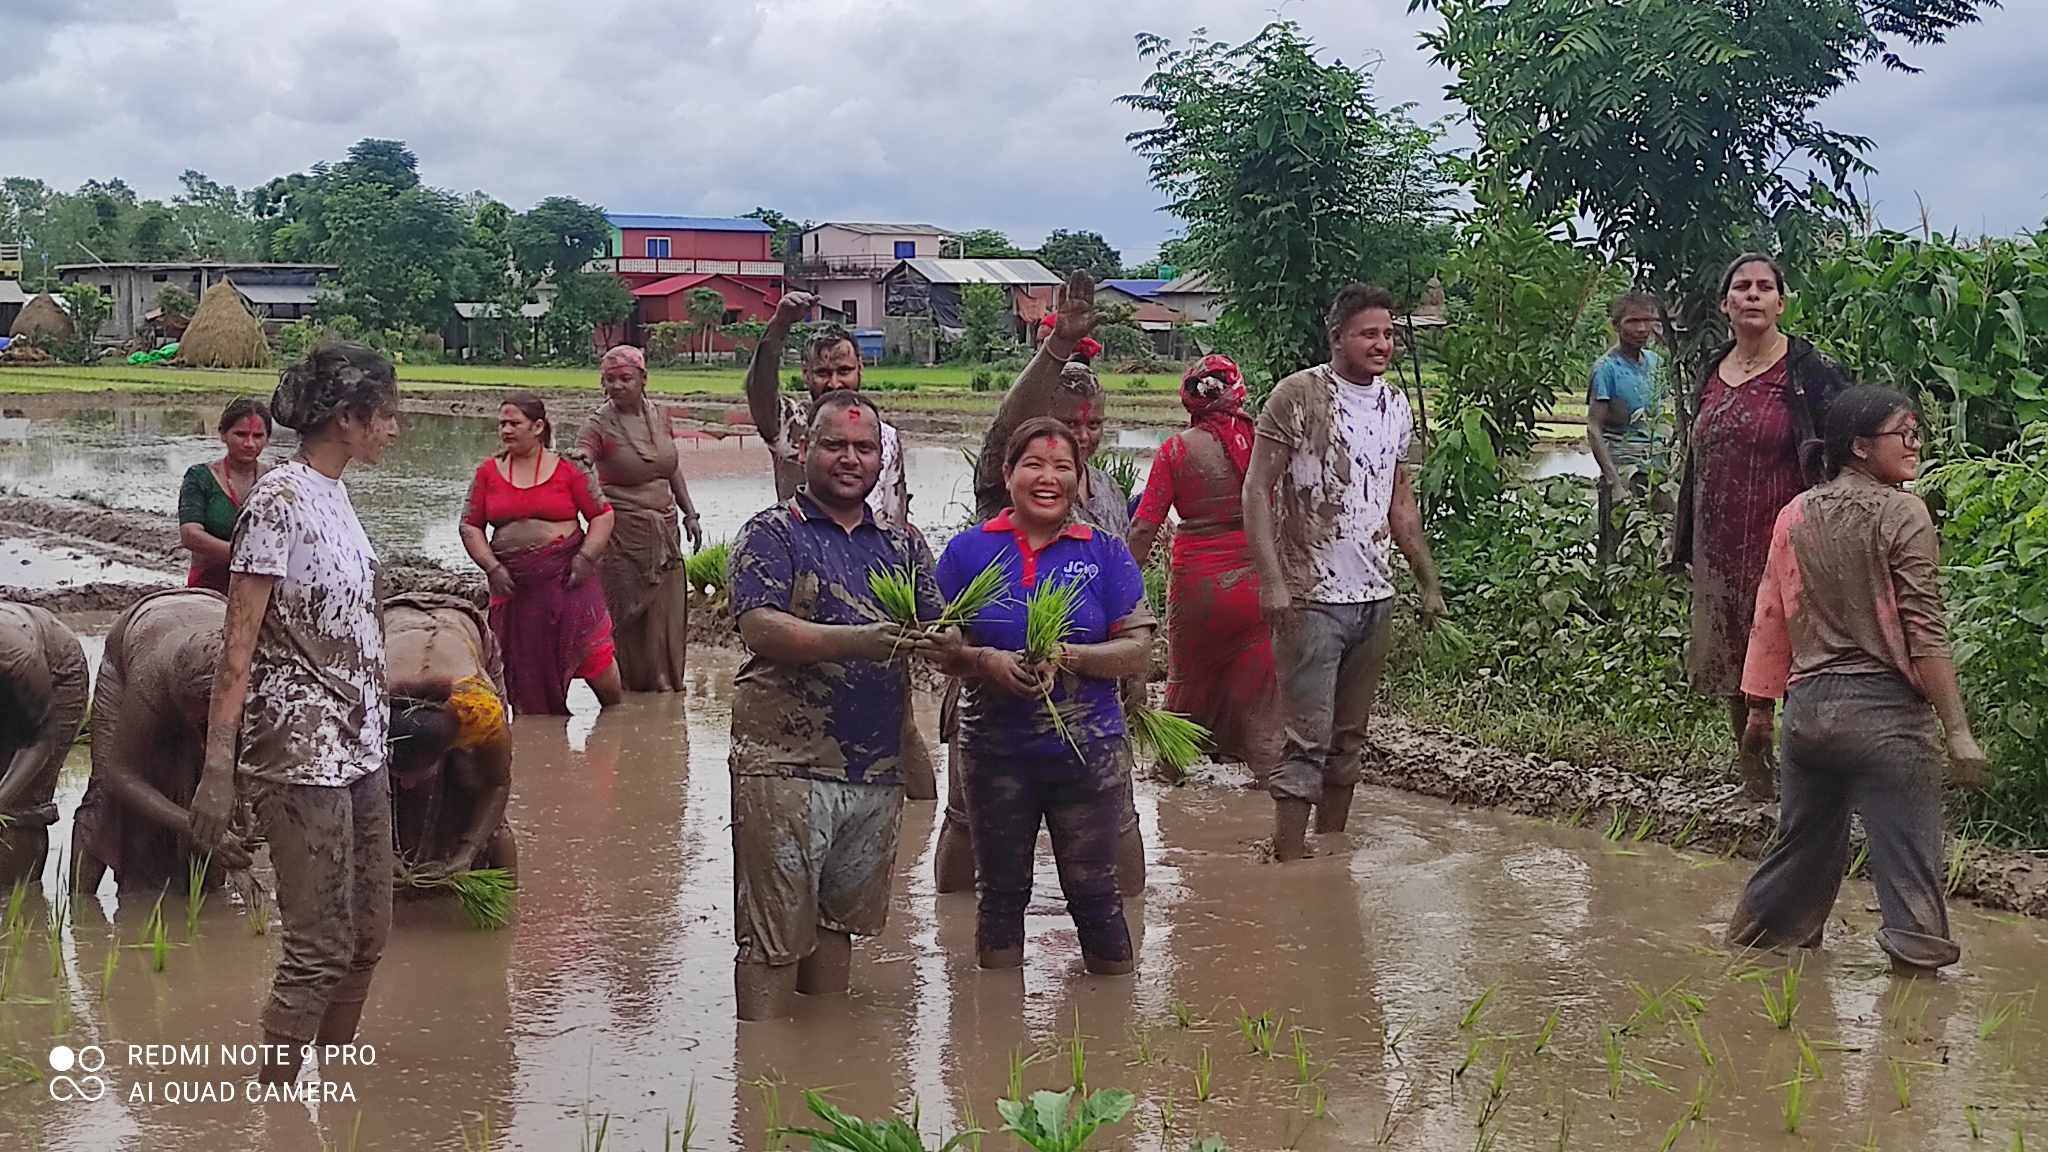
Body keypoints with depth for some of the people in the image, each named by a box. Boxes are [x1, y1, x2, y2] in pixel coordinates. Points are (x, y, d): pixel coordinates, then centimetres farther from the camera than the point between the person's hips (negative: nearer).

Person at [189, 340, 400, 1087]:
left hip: (356, 750, 9)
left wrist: (374, 737, 15)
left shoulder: (332, 495, 9)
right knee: (320, 950, -4)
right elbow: (238, 645, -16)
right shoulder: (279, 503, -15)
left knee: (367, 938, 14)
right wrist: (216, 771, -19)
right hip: (300, 755, -9)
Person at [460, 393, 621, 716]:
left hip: (565, 576, -2)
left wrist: (585, 558, -7)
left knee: (591, 647, -8)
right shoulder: (488, 472, 7)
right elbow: (470, 526, 9)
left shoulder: (567, 469, 1)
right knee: (524, 662, 3)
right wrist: (492, 568, -4)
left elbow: (602, 515, 5)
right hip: (514, 584, 3)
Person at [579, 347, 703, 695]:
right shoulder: (600, 423, -11)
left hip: (664, 531, 5)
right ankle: (629, 692, 9)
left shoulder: (658, 415, 7)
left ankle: (667, 686, 22)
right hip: (623, 533, -5)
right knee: (628, 616, -1)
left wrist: (689, 513, 16)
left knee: (667, 614, 9)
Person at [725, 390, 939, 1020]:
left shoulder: (900, 546, 16)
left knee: (838, 920, 16)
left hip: (877, 767, 6)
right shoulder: (773, 534, -1)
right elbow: (760, 626, -16)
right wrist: (856, 642, -29)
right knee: (774, 930, -3)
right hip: (788, 763, -5)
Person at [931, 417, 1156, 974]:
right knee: (1000, 887, 14)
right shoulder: (969, 550, 2)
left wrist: (1068, 657, -19)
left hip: (1088, 750, -1)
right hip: (996, 750, 1)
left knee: (1092, 886, 4)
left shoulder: (1105, 553, 0)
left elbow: (1139, 652, -4)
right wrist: (984, 661, -18)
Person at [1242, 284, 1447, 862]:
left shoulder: (1396, 405, 12)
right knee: (1308, 739, -9)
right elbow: (1257, 489, -10)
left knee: (1350, 737, 12)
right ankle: (1289, 863, -5)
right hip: (1312, 597, -6)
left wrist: (1429, 581, 18)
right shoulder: (1298, 396, -8)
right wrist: (1271, 581, -18)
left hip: (1375, 597, 7)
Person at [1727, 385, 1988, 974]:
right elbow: (1924, 632, -12)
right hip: (1884, 709, -6)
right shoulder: (1903, 515, -8)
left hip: (1807, 705, 6)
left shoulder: (1796, 515, 7)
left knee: (1802, 849, 21)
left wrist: (1760, 709, 18)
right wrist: (1958, 729, -12)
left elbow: (1770, 621, 9)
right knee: (1909, 872, 0)